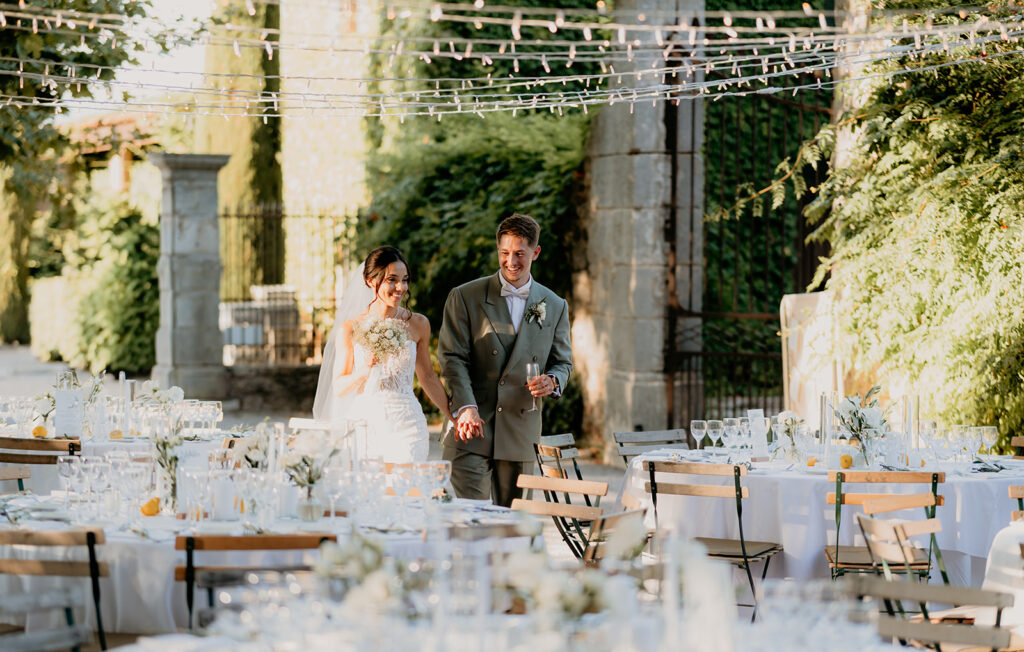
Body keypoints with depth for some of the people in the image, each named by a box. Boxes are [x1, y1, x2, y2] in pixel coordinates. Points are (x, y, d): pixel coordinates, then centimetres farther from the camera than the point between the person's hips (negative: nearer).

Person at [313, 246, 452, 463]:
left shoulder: (418, 325, 6)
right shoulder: (349, 329, 1)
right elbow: (339, 388, 1)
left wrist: (456, 419, 16)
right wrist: (366, 368, -17)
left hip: (405, 427, 1)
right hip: (365, 423, 0)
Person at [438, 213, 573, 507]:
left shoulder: (555, 306, 11)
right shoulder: (465, 297, 1)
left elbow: (562, 361, 17)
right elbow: (452, 357, -4)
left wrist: (552, 381, -8)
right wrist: (466, 408, -20)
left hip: (521, 435, 3)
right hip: (472, 429, -3)